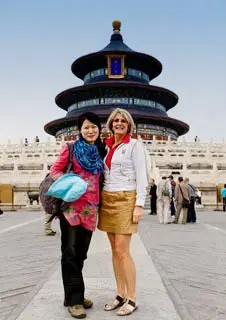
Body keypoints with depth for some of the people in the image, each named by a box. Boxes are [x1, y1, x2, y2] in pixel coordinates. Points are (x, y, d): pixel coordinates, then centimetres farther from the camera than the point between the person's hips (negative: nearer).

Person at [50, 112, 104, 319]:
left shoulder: (101, 151, 12)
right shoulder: (71, 148, -1)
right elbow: (55, 170, -1)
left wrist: (99, 203, 7)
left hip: (90, 208, 5)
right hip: (72, 205, -5)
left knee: (81, 252, 13)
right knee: (71, 251, -1)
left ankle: (75, 294, 27)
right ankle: (74, 299, 9)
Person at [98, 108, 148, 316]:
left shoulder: (135, 145, -3)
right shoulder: (106, 146, 13)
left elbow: (142, 176, -8)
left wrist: (139, 205, -15)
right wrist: (100, 200, 10)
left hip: (125, 199, -6)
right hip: (107, 199, 6)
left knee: (122, 251, -6)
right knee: (115, 250, 10)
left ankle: (132, 299, 9)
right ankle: (120, 295, 21)